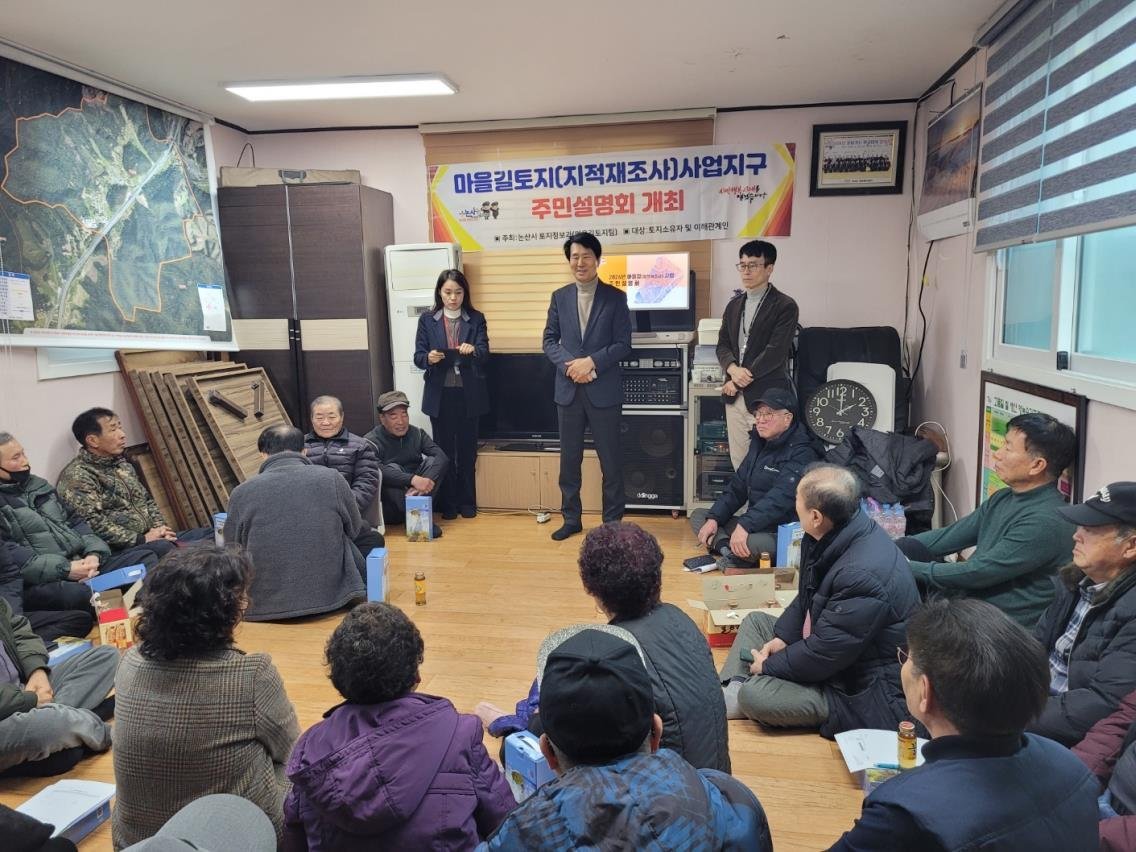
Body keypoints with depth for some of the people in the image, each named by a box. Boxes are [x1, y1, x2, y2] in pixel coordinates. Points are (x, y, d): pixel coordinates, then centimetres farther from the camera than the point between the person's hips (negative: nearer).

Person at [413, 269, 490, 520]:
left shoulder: (476, 319, 2)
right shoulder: (427, 320, 4)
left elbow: (485, 353, -8)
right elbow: (418, 357, -1)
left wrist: (473, 350, -30)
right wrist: (429, 358, -23)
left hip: (468, 394, 0)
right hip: (440, 395, 0)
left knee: (467, 449, 7)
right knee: (444, 450, 6)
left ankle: (467, 501, 19)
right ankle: (447, 503, 16)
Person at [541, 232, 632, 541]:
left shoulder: (615, 297, -1)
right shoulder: (560, 297, 8)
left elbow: (623, 345, -5)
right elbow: (549, 340, 6)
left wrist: (591, 362, -17)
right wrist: (570, 365, -12)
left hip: (604, 390, -3)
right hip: (568, 390, 3)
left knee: (611, 460, 6)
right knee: (569, 459, 10)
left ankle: (613, 521, 19)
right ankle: (571, 519, 24)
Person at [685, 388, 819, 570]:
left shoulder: (801, 453, -15)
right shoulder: (760, 444, 13)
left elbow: (780, 497, -30)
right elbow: (737, 486, 13)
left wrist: (745, 525, -39)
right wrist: (713, 518, 0)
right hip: (755, 525, 9)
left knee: (751, 543, -39)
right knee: (698, 516, 6)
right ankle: (727, 548, -20)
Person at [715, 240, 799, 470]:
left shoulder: (785, 306, -6)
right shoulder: (734, 305, 15)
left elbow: (774, 353, -13)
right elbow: (722, 345, 12)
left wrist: (738, 381, -11)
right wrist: (733, 369, -10)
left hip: (766, 397, -6)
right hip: (735, 395, 6)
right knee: (739, 461, 9)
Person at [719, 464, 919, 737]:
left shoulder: (864, 575, -34)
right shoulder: (833, 538, -6)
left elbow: (823, 655, -26)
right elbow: (807, 598, 12)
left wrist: (768, 666, -12)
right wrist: (782, 637, 1)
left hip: (866, 694, -10)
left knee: (754, 694, -25)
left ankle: (737, 697, 6)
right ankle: (731, 693, -2)